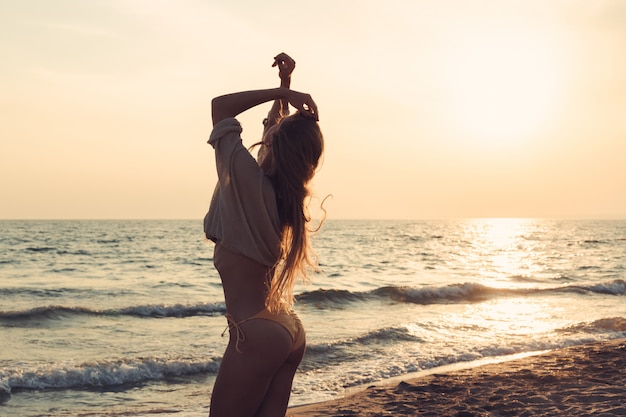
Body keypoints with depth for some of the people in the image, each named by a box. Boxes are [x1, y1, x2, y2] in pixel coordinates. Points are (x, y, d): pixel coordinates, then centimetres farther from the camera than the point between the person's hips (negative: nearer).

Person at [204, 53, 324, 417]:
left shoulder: (250, 182, -17)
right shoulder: (289, 191, 5)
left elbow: (221, 106, -7)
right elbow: (278, 131, 22)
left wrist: (282, 93, -7)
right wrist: (285, 85, 18)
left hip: (255, 333, -8)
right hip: (288, 331, 9)